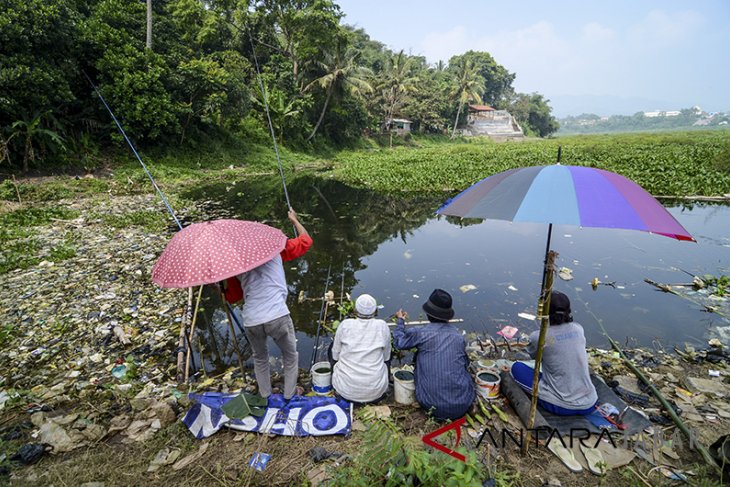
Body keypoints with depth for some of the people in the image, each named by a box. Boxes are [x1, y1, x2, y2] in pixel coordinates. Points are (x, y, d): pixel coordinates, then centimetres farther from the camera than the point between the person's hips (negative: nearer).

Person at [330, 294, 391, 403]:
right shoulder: (382, 326, -7)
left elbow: (335, 356, 4)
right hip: (375, 392, 1)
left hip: (346, 390, 0)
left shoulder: (345, 325, -8)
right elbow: (386, 357, 6)